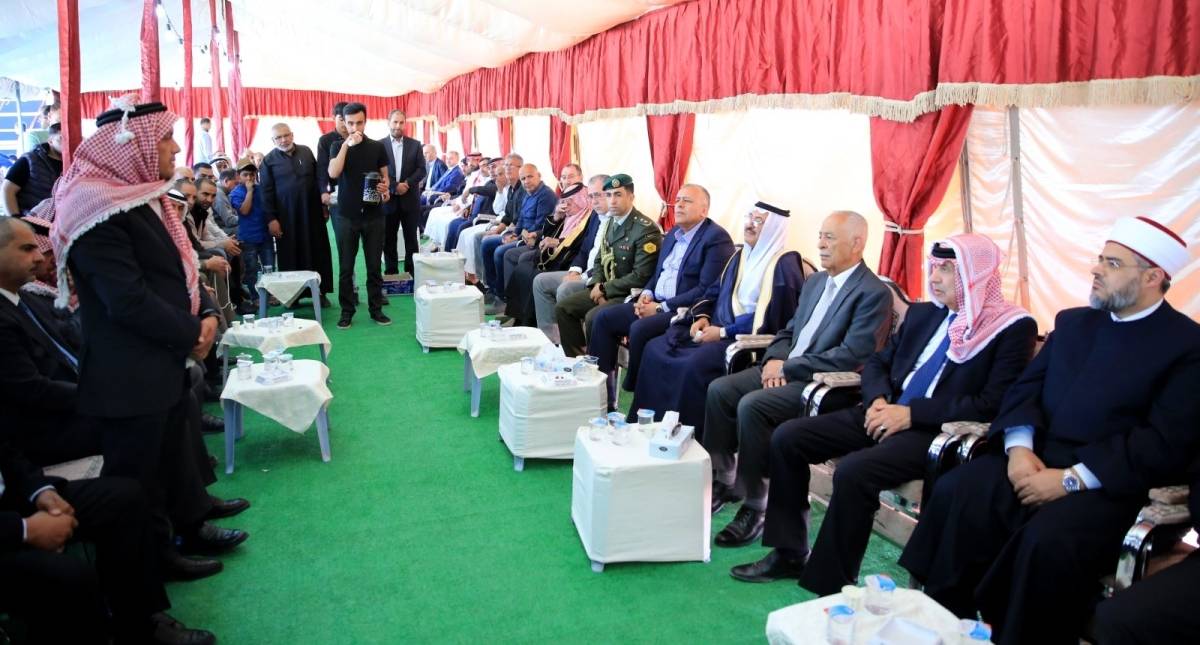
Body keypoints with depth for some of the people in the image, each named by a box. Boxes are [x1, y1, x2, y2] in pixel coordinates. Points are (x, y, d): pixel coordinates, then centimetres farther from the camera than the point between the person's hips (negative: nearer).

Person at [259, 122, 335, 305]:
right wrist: (271, 219, -9)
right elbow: (267, 192, -4)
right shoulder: (269, 160, -1)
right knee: (290, 255, 4)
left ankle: (321, 291, 15)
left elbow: (318, 178, 12)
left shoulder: (306, 152, 6)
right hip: (286, 216, -2)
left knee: (317, 252, 6)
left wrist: (323, 204, 9)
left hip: (311, 212, 2)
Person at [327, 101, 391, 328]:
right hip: (346, 216, 0)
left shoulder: (377, 147, 4)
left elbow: (385, 176, 10)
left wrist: (385, 188, -12)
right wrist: (347, 145, -19)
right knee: (346, 267, 4)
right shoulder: (338, 147, 2)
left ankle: (376, 309, 15)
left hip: (373, 215, 1)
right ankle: (347, 311, 11)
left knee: (374, 265, 6)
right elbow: (333, 173, -15)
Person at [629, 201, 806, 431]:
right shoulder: (740, 255, 17)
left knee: (695, 364, -33)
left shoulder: (784, 264, -9)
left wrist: (724, 332, -18)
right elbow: (715, 292, 22)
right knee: (654, 349, -6)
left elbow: (770, 317, -18)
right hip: (716, 328, 9)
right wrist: (702, 316, 1)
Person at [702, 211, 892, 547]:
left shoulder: (874, 293, -11)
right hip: (785, 369, 9)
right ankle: (724, 481, 5)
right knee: (719, 390, -7)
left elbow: (852, 355, -20)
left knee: (751, 406, -28)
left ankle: (756, 506, -15)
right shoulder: (815, 282, 17)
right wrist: (775, 358, -1)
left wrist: (788, 367, -18)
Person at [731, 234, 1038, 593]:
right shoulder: (922, 313, 16)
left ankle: (832, 586, -15)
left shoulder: (1013, 328, -5)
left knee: (853, 470, -32)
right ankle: (789, 553, 5)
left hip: (937, 431, -7)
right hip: (887, 414, 8)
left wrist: (910, 413, -18)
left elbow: (992, 404, -14)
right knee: (787, 438, -6)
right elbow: (877, 362, 21)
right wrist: (878, 400, -2)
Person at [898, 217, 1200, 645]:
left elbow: (1165, 445, -11)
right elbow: (1026, 387, 11)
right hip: (1036, 458, 5)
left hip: (1108, 480, -5)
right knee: (953, 492, -21)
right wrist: (1019, 446, -10)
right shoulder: (1072, 322, 17)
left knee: (1047, 540, -34)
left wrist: (1072, 478, -19)